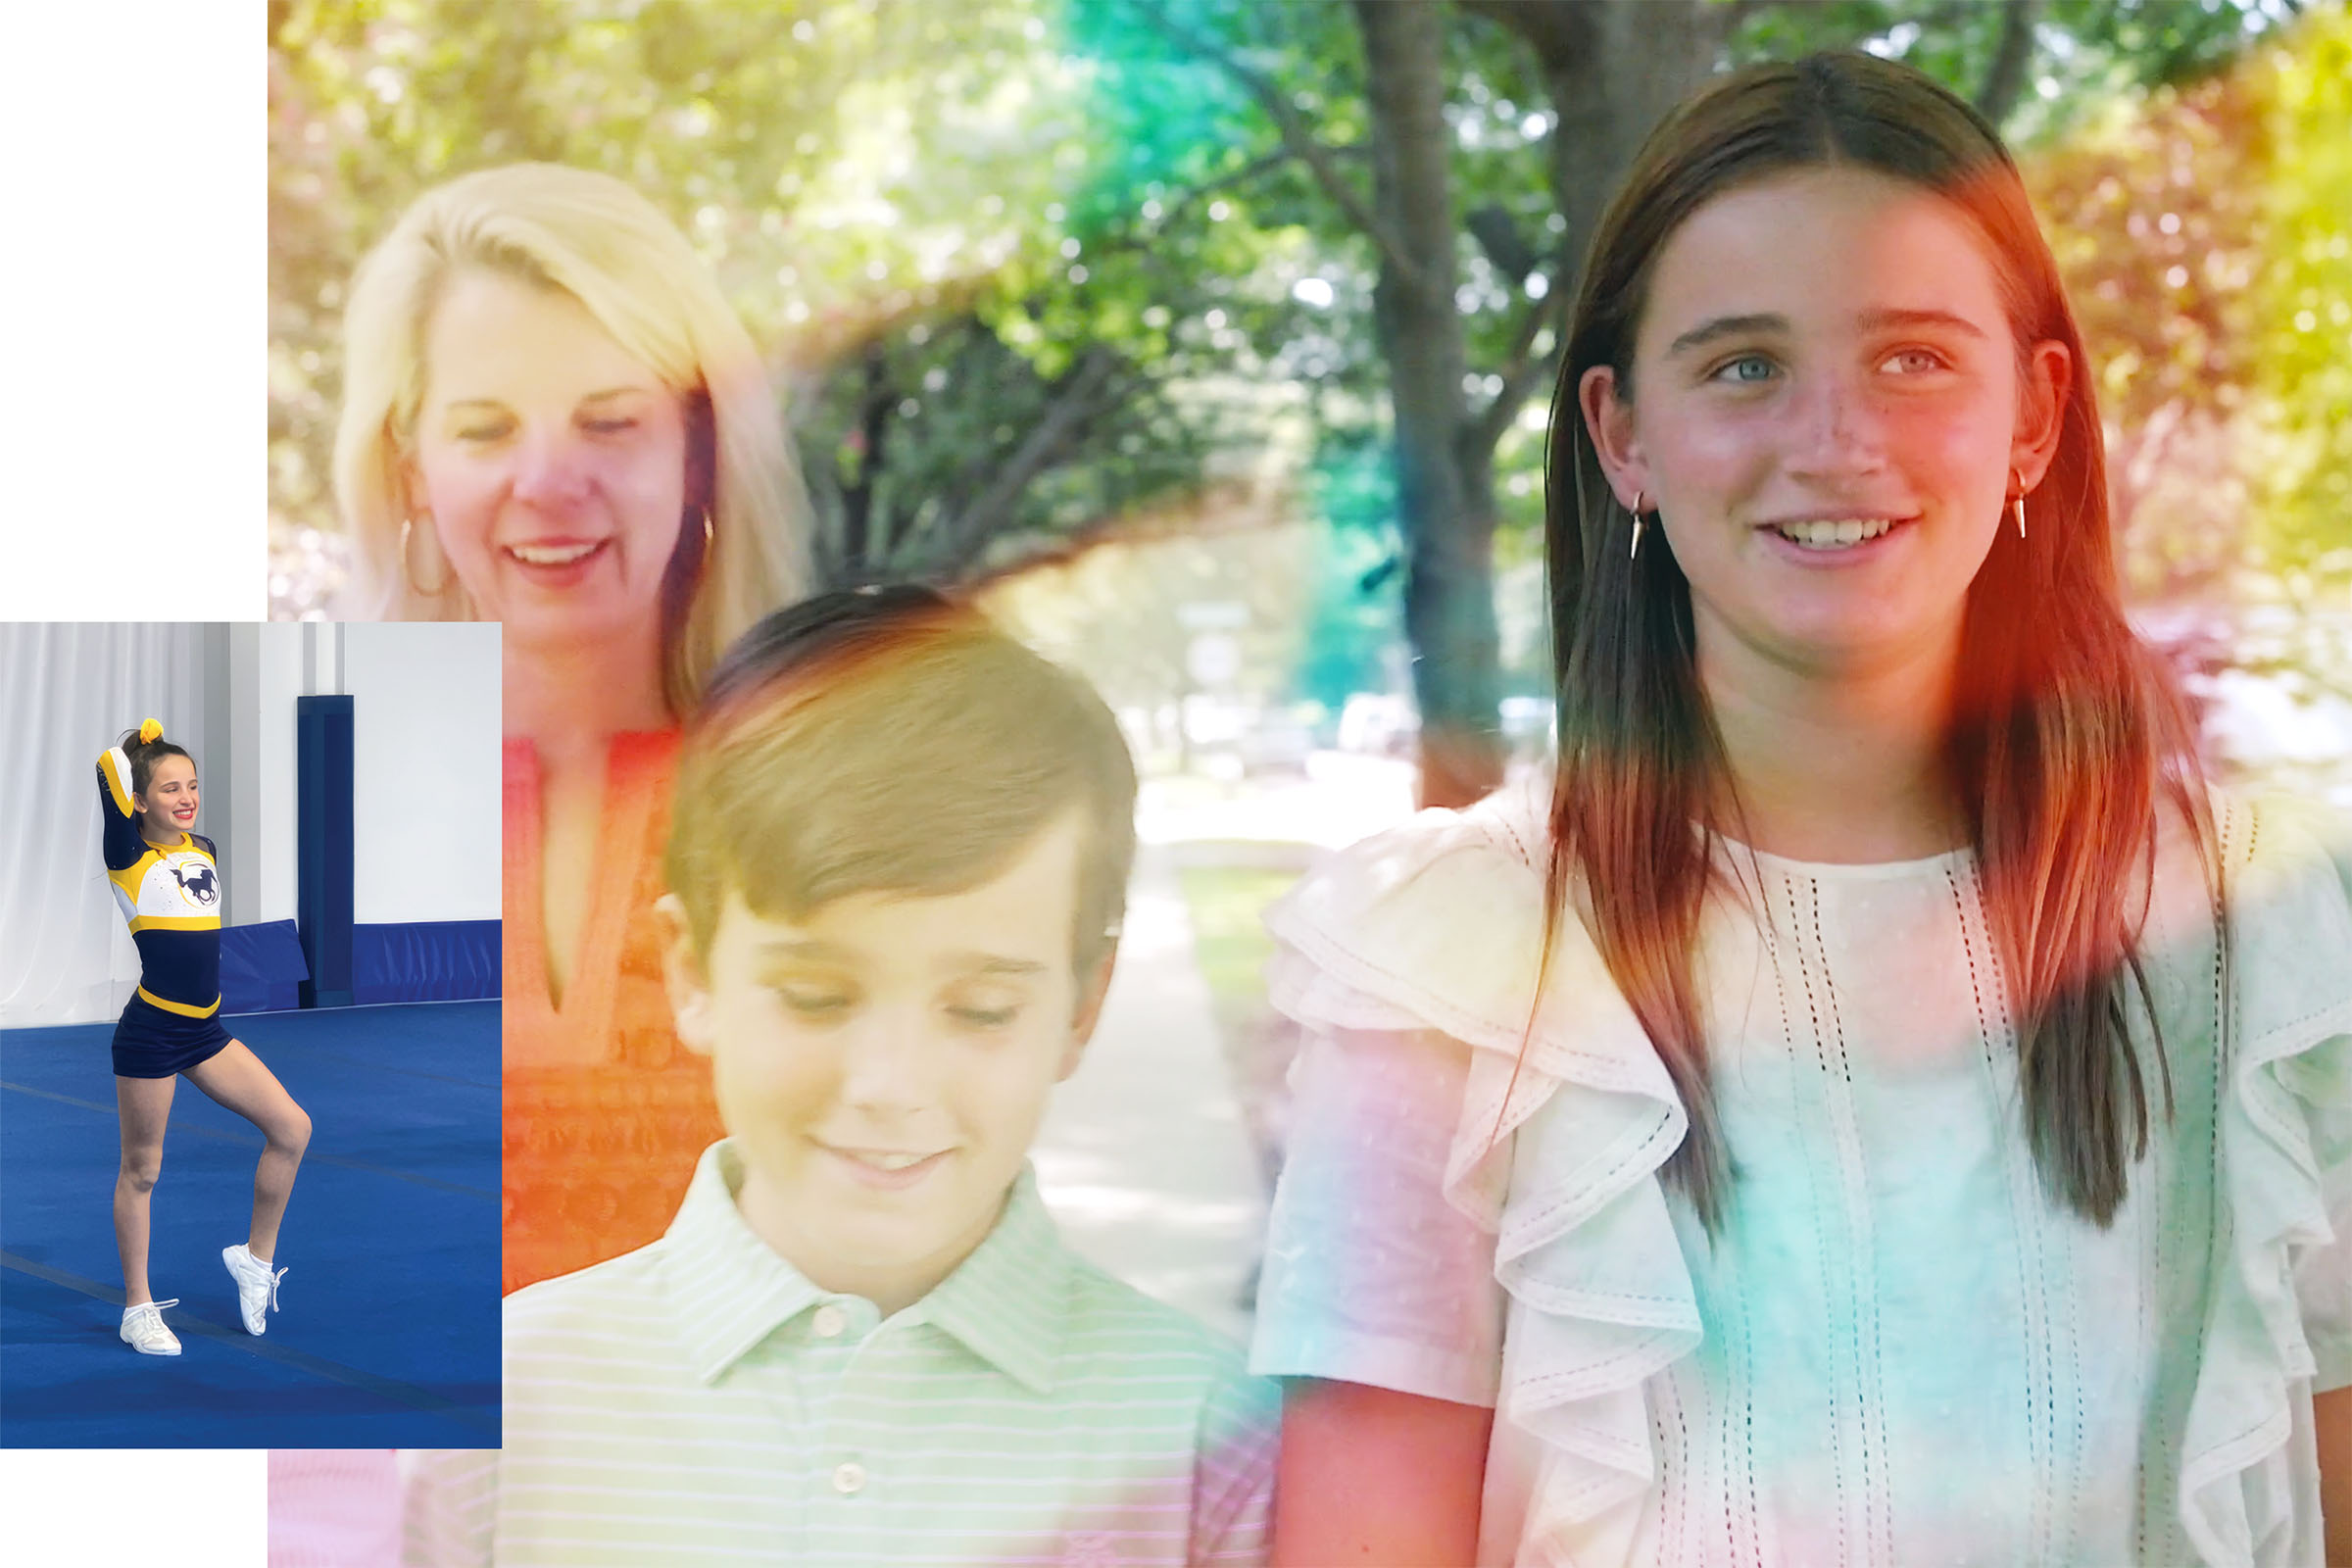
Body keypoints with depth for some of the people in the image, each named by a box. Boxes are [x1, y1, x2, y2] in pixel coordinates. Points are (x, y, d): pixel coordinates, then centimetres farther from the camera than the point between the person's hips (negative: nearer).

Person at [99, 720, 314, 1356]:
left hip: (205, 1030, 6)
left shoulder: (205, 850, 9)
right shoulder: (130, 857, -10)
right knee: (141, 1167, 5)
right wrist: (138, 741, -7)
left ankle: (256, 1257, 18)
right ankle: (137, 1308, 17)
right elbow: (111, 772, -22)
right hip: (149, 1033, -6)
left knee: (292, 1128, 0)